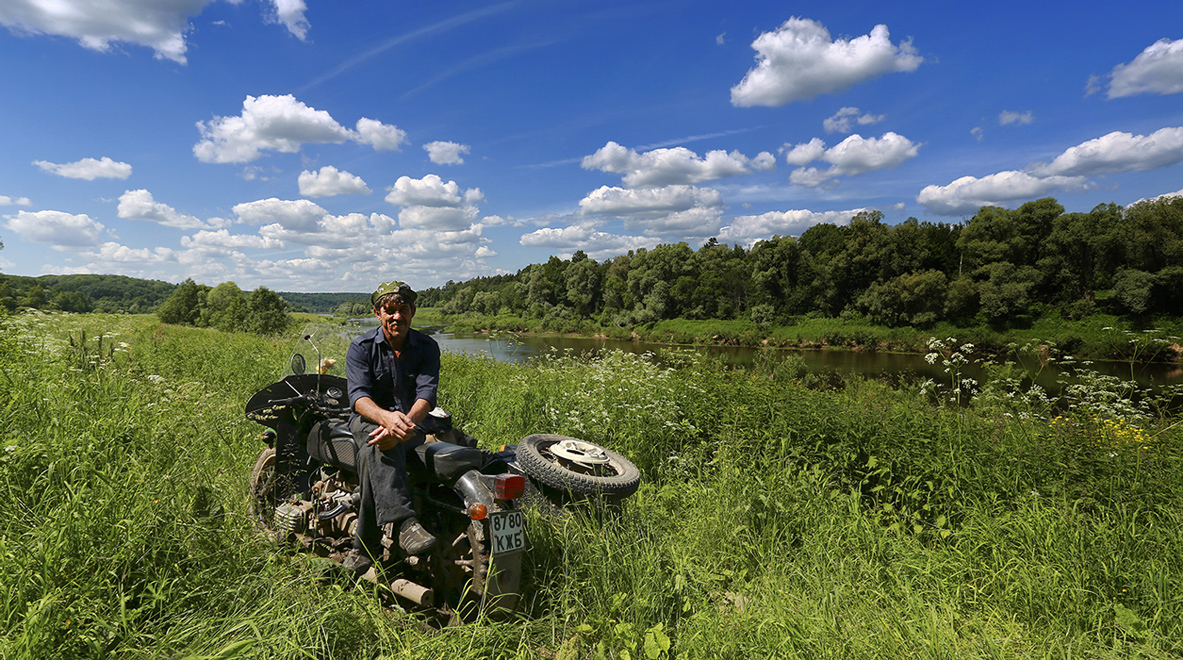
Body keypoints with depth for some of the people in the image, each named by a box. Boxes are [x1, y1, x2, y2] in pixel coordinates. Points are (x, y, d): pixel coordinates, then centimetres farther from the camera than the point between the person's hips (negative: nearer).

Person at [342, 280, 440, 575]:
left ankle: (365, 545, -27)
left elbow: (426, 394, -13)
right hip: (368, 419, 0)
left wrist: (405, 423, -36)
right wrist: (386, 417, -41)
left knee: (371, 456, -32)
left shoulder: (427, 347, 0)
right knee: (378, 447, -37)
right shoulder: (361, 347, -2)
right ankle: (404, 522, -49)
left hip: (412, 423, 1)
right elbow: (358, 396, -17)